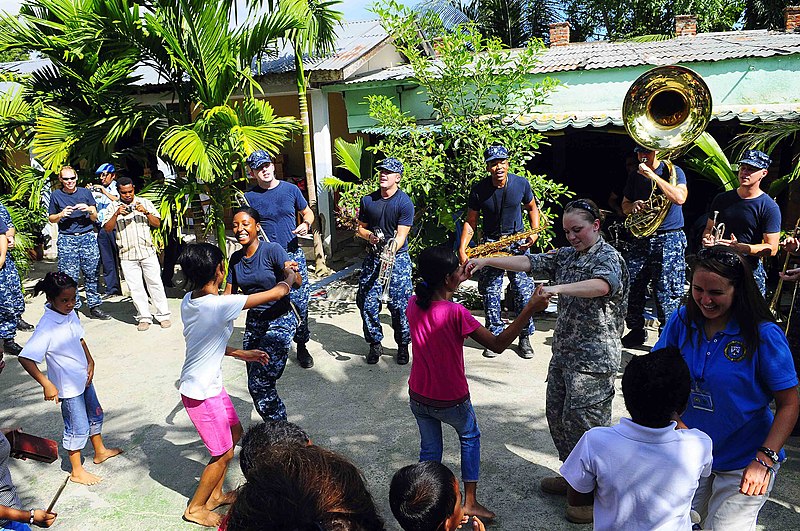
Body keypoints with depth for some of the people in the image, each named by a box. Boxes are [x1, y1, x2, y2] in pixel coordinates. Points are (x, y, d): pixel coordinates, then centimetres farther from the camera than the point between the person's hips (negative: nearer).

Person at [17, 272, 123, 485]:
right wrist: (47, 384, -29)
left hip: (84, 377, 8)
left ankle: (100, 451, 46)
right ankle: (77, 471, 26)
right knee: (78, 428, 6)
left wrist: (90, 361, 0)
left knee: (95, 414, 24)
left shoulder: (70, 313, -5)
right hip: (68, 386, -8)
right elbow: (25, 358, -29)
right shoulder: (47, 326, -28)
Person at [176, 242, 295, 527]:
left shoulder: (188, 300, -3)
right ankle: (195, 508, 31)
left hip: (209, 383, 8)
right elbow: (278, 292, -20)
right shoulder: (221, 305, -29)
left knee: (234, 432, 24)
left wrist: (241, 353, 14)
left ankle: (215, 494, 41)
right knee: (223, 453, 11)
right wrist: (289, 275, 1)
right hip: (202, 393, -8)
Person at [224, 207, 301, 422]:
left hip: (280, 322, -7)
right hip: (253, 322, 7)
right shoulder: (236, 258, 5)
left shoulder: (272, 250, -14)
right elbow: (229, 293, 10)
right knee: (256, 385, 11)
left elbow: (296, 283, -20)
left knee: (259, 384, -12)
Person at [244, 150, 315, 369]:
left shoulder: (290, 189, 4)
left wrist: (306, 224, -6)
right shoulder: (249, 197, 1)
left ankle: (302, 346, 16)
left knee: (300, 302, 0)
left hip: (293, 254, 1)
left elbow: (308, 212, 15)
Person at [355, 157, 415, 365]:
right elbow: (360, 228, 16)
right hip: (372, 258, 4)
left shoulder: (405, 203, -7)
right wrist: (369, 235, -7)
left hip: (398, 258, -4)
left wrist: (390, 251, -32)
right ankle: (375, 343, 18)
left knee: (399, 304, -3)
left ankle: (403, 345, 16)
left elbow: (401, 235, -13)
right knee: (367, 302, 1)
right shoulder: (368, 200, 7)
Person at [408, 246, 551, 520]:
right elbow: (498, 344, -23)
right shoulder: (456, 313, -28)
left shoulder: (413, 305, -11)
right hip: (451, 401, -4)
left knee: (429, 449, 22)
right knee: (470, 437, 25)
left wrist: (459, 280, 14)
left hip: (418, 397, 4)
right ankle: (470, 502, 32)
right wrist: (530, 309, -26)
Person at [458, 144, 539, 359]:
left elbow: (532, 208, 11)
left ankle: (525, 337, 12)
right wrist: (462, 250, -13)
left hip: (517, 241, 0)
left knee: (523, 289, -2)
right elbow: (470, 222, -3)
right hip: (490, 244, 0)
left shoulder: (521, 184, -6)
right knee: (490, 291, 2)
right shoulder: (479, 189, -10)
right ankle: (494, 336, 15)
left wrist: (534, 233, -5)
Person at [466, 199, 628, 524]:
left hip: (593, 358, -8)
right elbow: (529, 262, 5)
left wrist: (558, 288, -48)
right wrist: (486, 261, -6)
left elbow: (602, 285, -34)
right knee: (557, 414, 17)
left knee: (583, 423, -4)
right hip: (564, 352, 9)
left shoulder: (607, 257, -12)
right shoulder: (567, 255, 12)